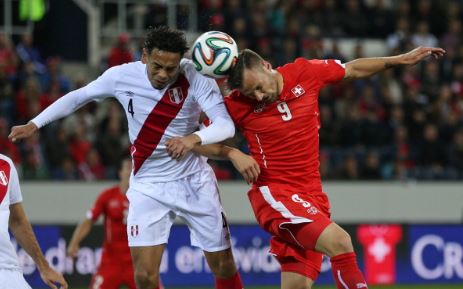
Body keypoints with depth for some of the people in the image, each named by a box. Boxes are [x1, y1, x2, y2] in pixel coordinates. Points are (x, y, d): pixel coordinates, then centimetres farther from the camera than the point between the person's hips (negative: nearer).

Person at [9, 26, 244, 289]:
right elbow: (78, 97, 6)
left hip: (194, 182, -1)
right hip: (147, 186, 1)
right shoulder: (121, 76, -11)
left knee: (225, 267, 3)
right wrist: (35, 124, 6)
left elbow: (226, 125, -28)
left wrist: (194, 138, -47)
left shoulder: (196, 79, -19)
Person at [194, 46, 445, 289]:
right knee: (340, 242, -26)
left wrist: (402, 60, 19)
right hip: (275, 195, -5)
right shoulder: (237, 105, -6)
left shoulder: (305, 73, 1)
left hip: (311, 196, 5)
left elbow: (353, 70, 16)